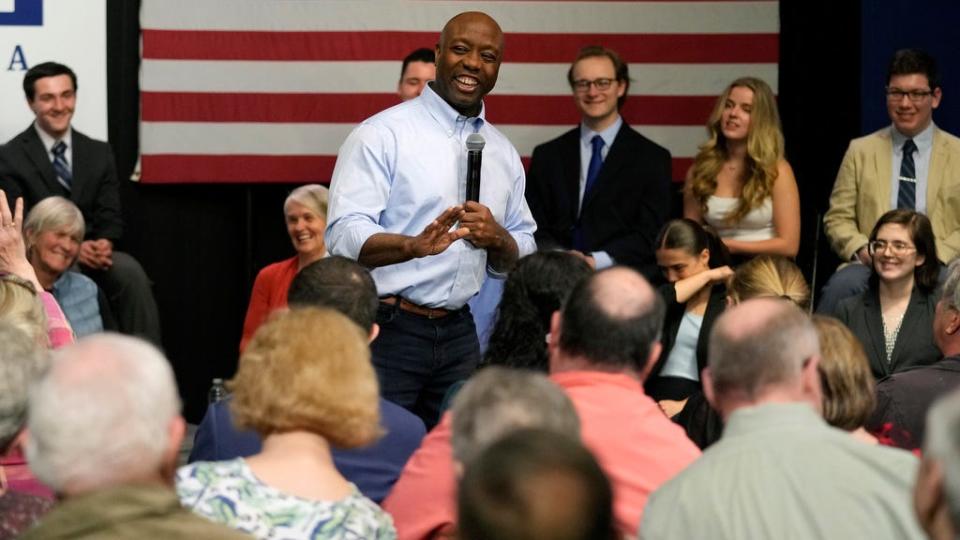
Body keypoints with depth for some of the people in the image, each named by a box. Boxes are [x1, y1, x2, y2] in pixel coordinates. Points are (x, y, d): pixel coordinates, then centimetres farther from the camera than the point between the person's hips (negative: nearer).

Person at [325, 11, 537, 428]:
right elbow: (344, 236, -16)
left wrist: (498, 239, -6)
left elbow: (521, 260, 17)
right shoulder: (383, 135, -5)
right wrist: (415, 245, -34)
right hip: (386, 331, -5)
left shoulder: (503, 154, 14)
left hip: (459, 334, 6)